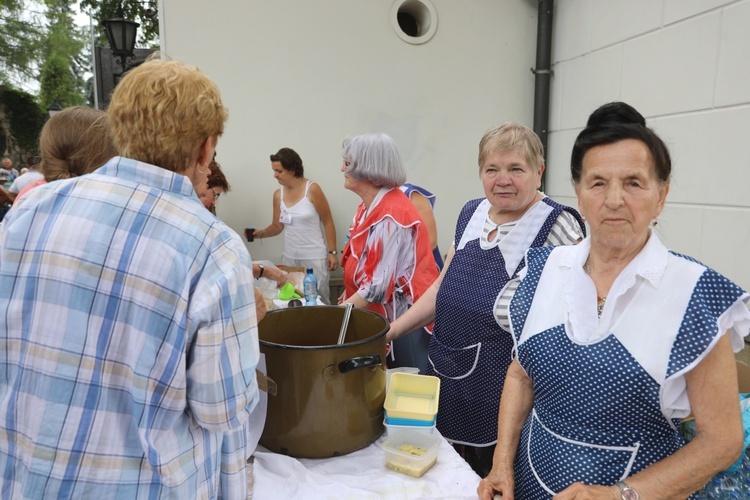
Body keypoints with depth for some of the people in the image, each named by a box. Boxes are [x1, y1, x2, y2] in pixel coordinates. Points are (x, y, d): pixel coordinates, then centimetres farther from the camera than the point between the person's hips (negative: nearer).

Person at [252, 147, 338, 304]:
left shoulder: (312, 189, -10)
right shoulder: (278, 194, 4)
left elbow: (328, 222, -7)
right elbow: (277, 226, 10)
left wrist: (332, 252, -10)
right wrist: (261, 233, -10)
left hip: (315, 257, -5)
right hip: (289, 256, 5)